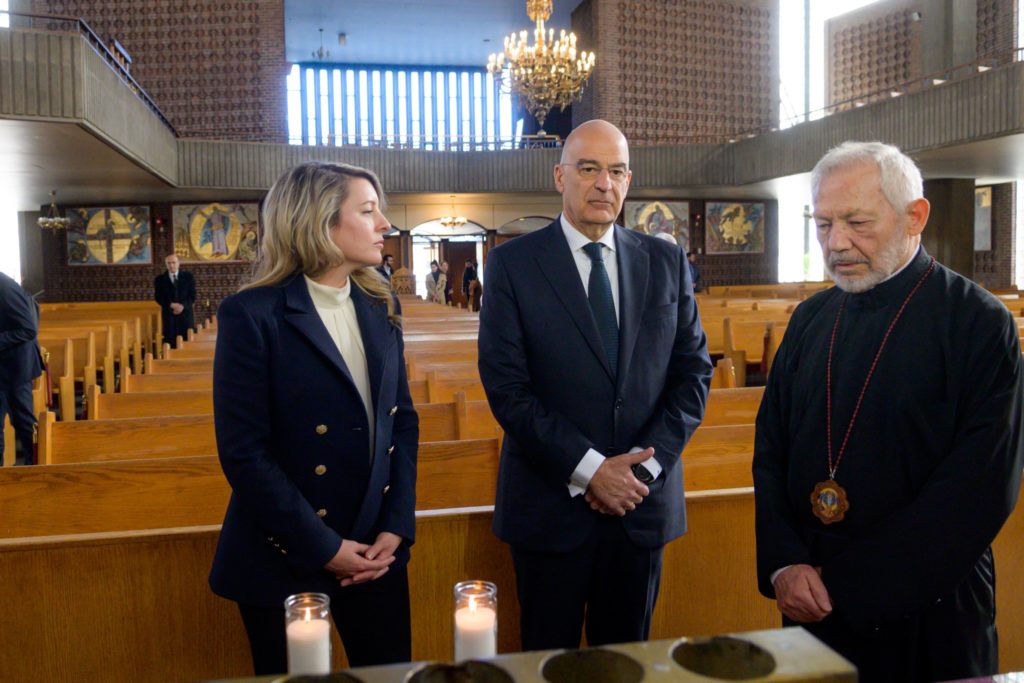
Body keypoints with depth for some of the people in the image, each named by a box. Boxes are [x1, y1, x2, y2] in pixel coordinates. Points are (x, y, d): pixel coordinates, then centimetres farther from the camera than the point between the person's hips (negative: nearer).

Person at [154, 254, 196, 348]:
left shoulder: (188, 276, 8)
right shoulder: (160, 279, 8)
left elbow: (192, 295, 3)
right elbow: (158, 297, 2)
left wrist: (183, 306, -13)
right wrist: (171, 305, -13)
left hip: (185, 314, 0)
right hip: (169, 315, 0)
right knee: (171, 344, -5)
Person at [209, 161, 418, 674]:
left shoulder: (381, 306, 5)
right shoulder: (252, 314, -13)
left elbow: (402, 419, 6)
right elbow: (244, 452, -15)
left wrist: (397, 525, -3)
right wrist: (321, 548, -14)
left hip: (375, 550, 5)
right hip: (284, 560, -4)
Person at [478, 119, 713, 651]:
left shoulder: (666, 262, 5)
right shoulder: (512, 264, -5)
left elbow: (693, 371, 3)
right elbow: (506, 387, -11)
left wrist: (645, 465, -9)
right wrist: (589, 470, -15)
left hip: (643, 501, 3)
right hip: (552, 503, -2)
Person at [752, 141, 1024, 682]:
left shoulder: (978, 323, -11)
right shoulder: (810, 319, 3)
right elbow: (770, 449, 4)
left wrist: (849, 584, -17)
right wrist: (783, 563, -10)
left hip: (925, 614, -4)